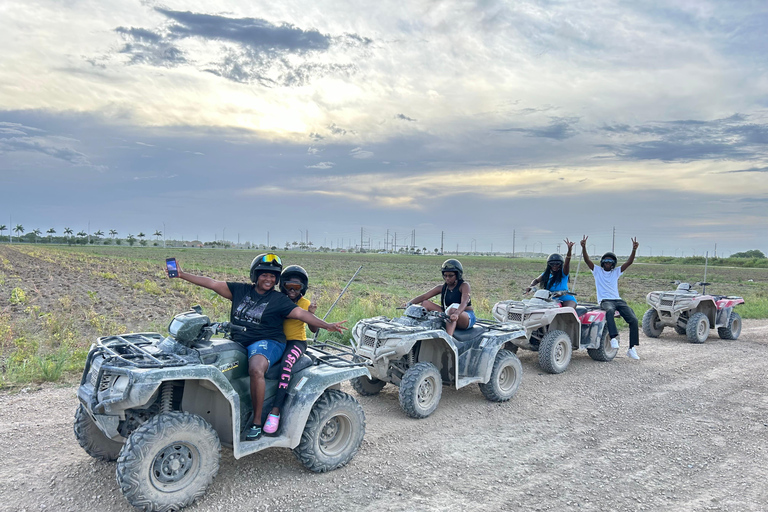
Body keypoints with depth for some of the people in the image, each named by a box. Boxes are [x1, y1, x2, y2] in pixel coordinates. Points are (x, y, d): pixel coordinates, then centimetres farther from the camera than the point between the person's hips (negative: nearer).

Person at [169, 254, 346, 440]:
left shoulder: (279, 300, 3)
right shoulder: (240, 290, 11)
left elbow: (301, 314, -5)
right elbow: (212, 284, 8)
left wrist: (326, 325, -18)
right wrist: (182, 275, 4)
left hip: (268, 342, -5)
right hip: (238, 342, 5)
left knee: (256, 369, -35)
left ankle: (257, 422, -23)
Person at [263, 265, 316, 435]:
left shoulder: (305, 303, 0)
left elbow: (314, 329, -6)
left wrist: (311, 314, -24)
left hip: (297, 342, -4)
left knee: (286, 364, -34)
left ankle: (275, 411, -34)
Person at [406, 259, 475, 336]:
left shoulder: (464, 285, -8)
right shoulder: (442, 288, 7)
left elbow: (464, 302, -26)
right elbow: (424, 296, 0)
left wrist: (456, 314, -47)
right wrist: (409, 303, -18)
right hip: (447, 316, 6)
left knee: (453, 309, -39)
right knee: (425, 303, -5)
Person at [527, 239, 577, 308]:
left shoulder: (563, 273, -3)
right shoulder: (546, 274, 12)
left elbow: (567, 263, -22)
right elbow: (536, 280, 26)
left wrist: (569, 250, -40)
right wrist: (531, 286, 2)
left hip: (566, 299, -5)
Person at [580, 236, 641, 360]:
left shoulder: (617, 272, 19)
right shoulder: (597, 270, 13)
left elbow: (629, 262, 6)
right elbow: (587, 260, -1)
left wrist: (634, 250, -11)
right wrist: (583, 247, -17)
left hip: (617, 300, 4)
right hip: (604, 300, -4)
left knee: (633, 319, -16)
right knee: (609, 310, -40)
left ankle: (632, 349, -12)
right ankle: (614, 337, -48)